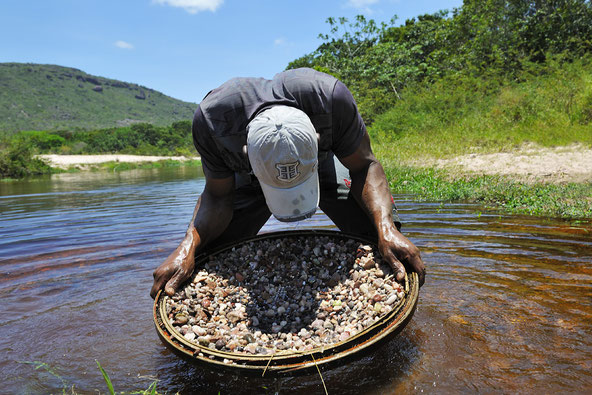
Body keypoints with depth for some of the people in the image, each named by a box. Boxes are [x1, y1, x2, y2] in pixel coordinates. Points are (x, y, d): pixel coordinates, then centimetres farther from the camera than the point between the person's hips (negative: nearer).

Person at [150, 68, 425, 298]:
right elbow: (217, 195, -23)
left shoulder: (331, 97, -41)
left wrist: (386, 228, -45)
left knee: (379, 230, -21)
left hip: (323, 162, 0)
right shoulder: (211, 120, -38)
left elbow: (364, 166, -28)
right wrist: (187, 248, -40)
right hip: (249, 175, 1)